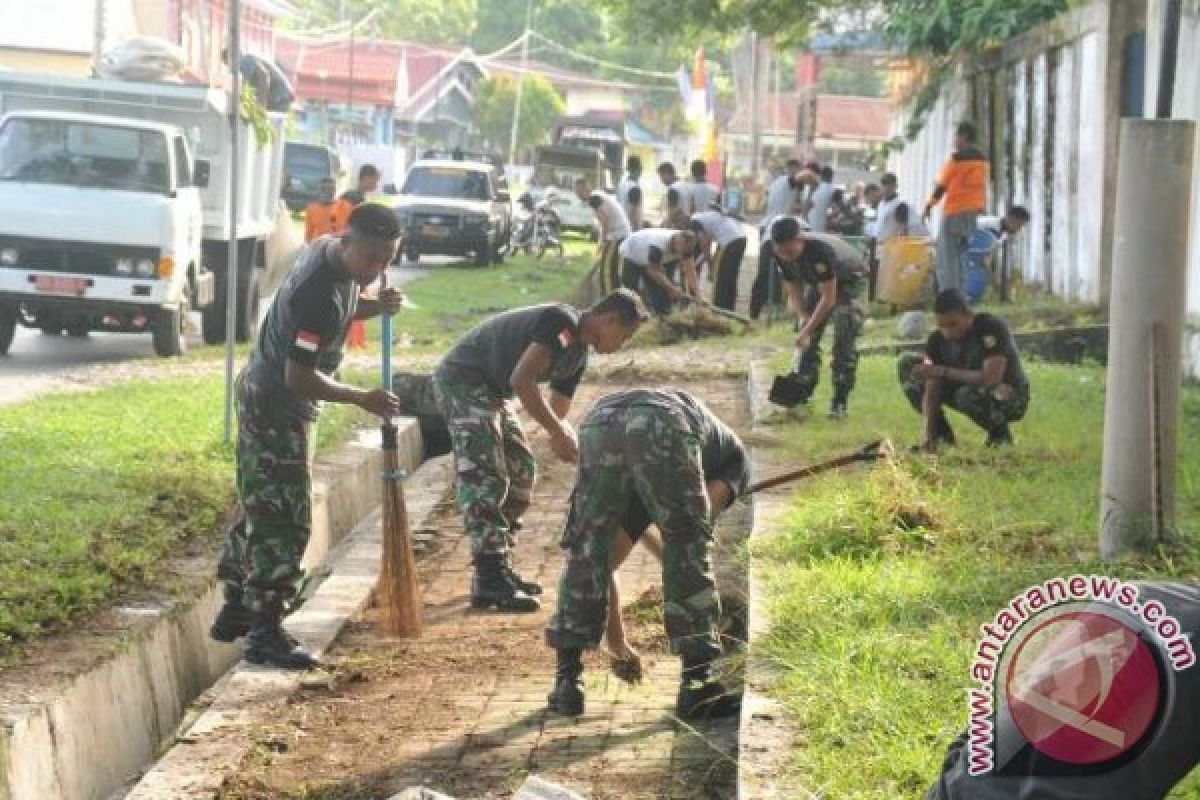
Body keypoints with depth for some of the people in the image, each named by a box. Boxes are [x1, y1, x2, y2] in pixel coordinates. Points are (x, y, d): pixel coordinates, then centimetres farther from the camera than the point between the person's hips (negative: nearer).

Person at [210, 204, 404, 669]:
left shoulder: (327, 250, -1)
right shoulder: (320, 295, -29)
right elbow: (299, 378, -27)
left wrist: (374, 307, -1)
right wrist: (362, 400, -21)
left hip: (266, 398, 10)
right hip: (277, 409, -10)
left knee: (261, 509, 17)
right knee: (285, 521, -7)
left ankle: (236, 612, 27)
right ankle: (264, 632, -4)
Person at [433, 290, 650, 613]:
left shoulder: (578, 356, 11)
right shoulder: (561, 322, -20)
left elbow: (557, 414, 20)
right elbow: (521, 379, -30)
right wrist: (558, 433, -25)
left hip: (491, 391, 11)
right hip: (462, 379, -11)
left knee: (521, 471, 12)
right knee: (485, 478, -15)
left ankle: (500, 569, 18)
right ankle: (489, 583, -16)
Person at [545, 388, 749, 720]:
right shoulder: (735, 455, 37)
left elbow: (607, 562, 46)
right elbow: (709, 508, 16)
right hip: (663, 426, -4)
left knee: (586, 557, 19)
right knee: (689, 553, 12)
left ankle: (567, 680, 19)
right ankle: (696, 684, 12)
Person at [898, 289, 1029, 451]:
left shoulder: (992, 328, -27)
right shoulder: (937, 340, -11)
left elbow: (992, 378, -38)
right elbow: (931, 391, -15)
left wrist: (943, 372, -36)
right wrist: (928, 437, -28)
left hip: (1011, 397, -6)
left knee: (968, 394, -41)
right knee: (908, 365, -5)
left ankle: (1000, 433, -9)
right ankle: (941, 434, 0)